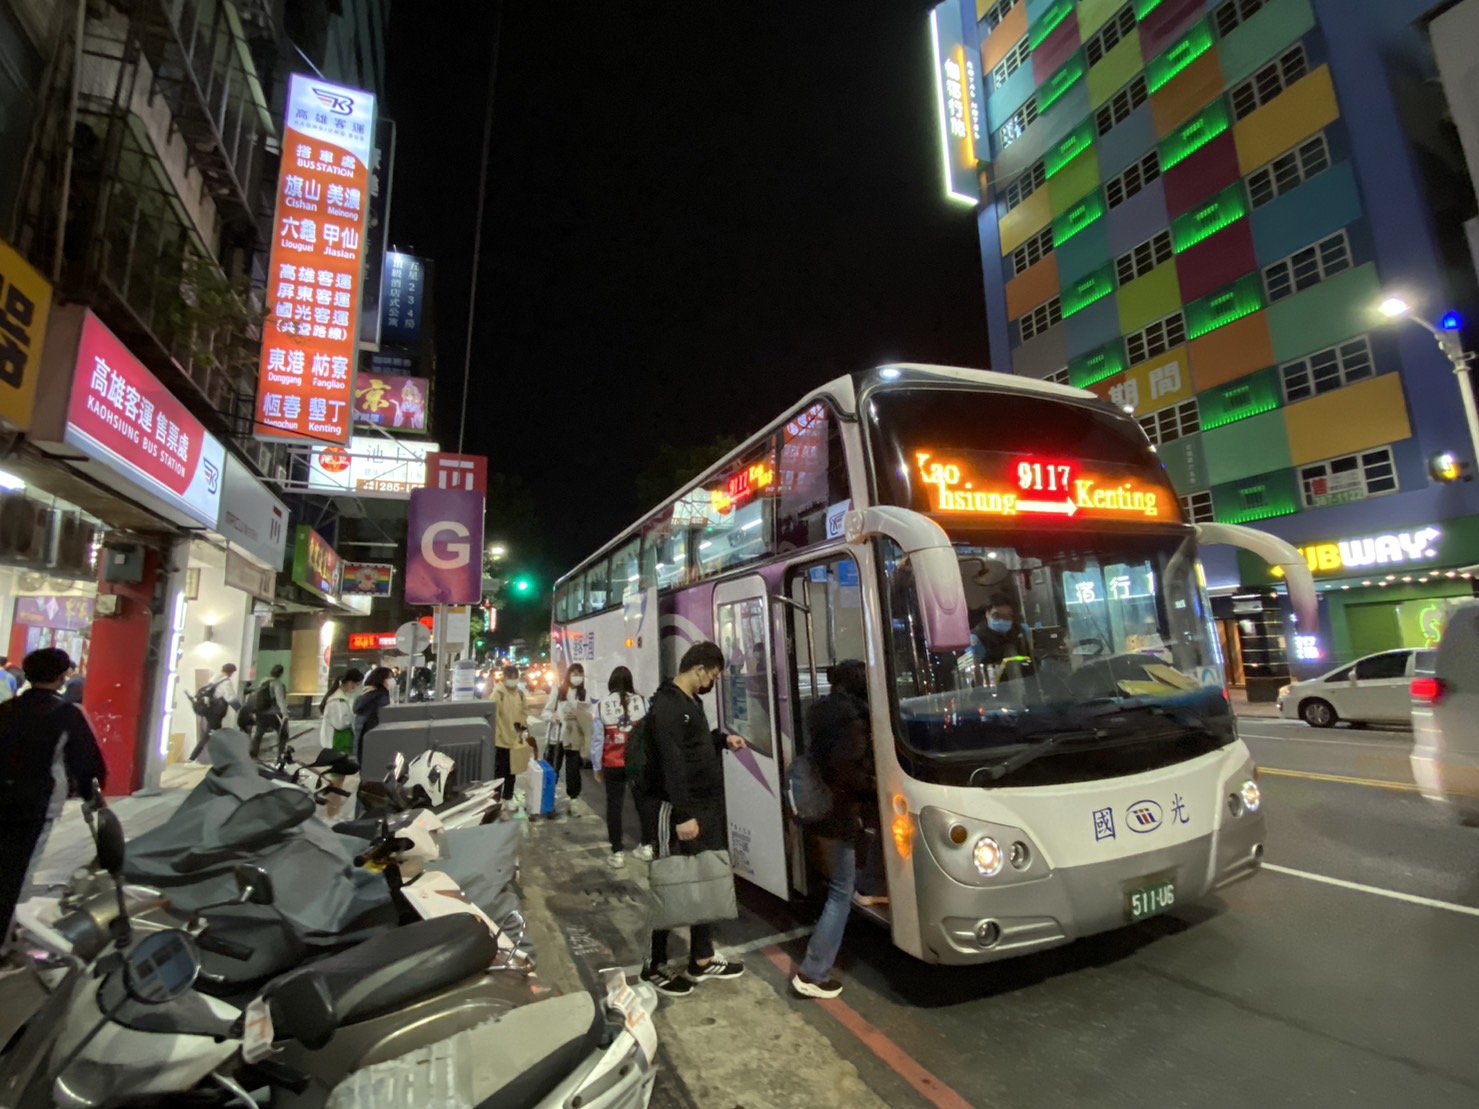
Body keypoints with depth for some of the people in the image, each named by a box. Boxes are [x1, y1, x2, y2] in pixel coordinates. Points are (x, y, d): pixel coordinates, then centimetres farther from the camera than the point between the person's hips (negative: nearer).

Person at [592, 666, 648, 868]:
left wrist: (597, 767, 8)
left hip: (612, 765, 0)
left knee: (614, 805, 10)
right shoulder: (641, 702, -7)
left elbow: (597, 738, -1)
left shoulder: (602, 706, -4)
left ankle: (617, 852, 14)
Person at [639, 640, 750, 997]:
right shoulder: (667, 706, -19)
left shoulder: (691, 702, 12)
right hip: (687, 811, -10)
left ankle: (703, 959, 31)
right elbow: (672, 764, -25)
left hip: (708, 807, 10)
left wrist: (723, 738, 11)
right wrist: (683, 814, -27)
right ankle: (655, 965, 17)